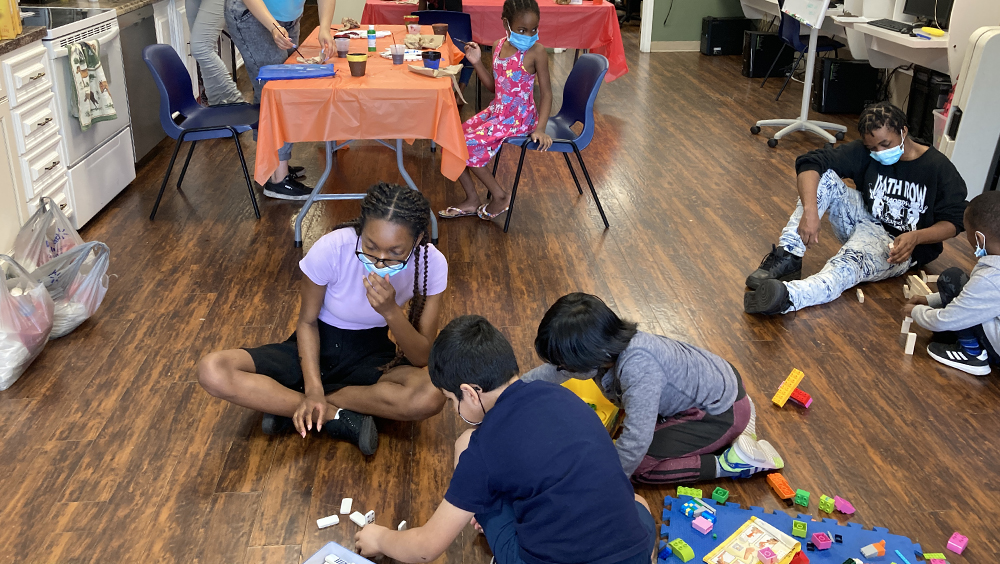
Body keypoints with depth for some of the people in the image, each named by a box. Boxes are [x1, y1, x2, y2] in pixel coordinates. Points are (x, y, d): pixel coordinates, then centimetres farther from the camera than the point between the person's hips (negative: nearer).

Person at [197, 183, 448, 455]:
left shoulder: (432, 263, -22)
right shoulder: (332, 249, -26)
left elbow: (422, 358, -17)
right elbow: (307, 321, -9)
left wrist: (391, 311, -35)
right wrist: (313, 389, -22)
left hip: (371, 356, 1)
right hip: (317, 346, 0)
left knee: (431, 397, -35)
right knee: (212, 371, -26)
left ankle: (288, 404, -19)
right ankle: (336, 418, -20)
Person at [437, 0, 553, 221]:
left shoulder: (537, 51, -15)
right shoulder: (499, 46, 2)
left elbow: (546, 92, -12)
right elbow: (494, 86, 13)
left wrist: (540, 128, -22)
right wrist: (477, 62, -1)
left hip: (519, 117, -7)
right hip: (496, 110, 7)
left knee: (468, 145, -19)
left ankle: (500, 196, 0)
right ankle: (472, 201, 11)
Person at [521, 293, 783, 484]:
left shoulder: (638, 368, -38)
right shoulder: (606, 348, -10)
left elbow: (635, 441, -38)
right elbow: (550, 371, 9)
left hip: (722, 412, -9)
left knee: (638, 466, -15)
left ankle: (728, 463, -11)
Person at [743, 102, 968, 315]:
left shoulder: (939, 168, -11)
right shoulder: (864, 152, -5)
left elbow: (952, 222, -8)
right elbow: (810, 162, -16)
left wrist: (916, 236, -30)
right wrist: (810, 211, -34)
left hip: (900, 247, -5)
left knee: (850, 262, -38)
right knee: (824, 177, -18)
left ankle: (788, 296, -68)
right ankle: (788, 256, -33)